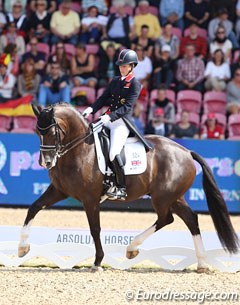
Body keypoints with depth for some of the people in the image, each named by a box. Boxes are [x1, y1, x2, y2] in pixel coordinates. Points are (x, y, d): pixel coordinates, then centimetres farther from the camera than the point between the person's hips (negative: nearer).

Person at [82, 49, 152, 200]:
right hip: (109, 118, 8)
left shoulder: (135, 84, -6)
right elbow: (104, 98, 12)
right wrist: (92, 109, -6)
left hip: (122, 121, -8)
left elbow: (127, 106, -16)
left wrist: (110, 117, -27)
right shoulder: (116, 81, 15)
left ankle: (122, 188, -16)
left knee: (114, 153, -23)